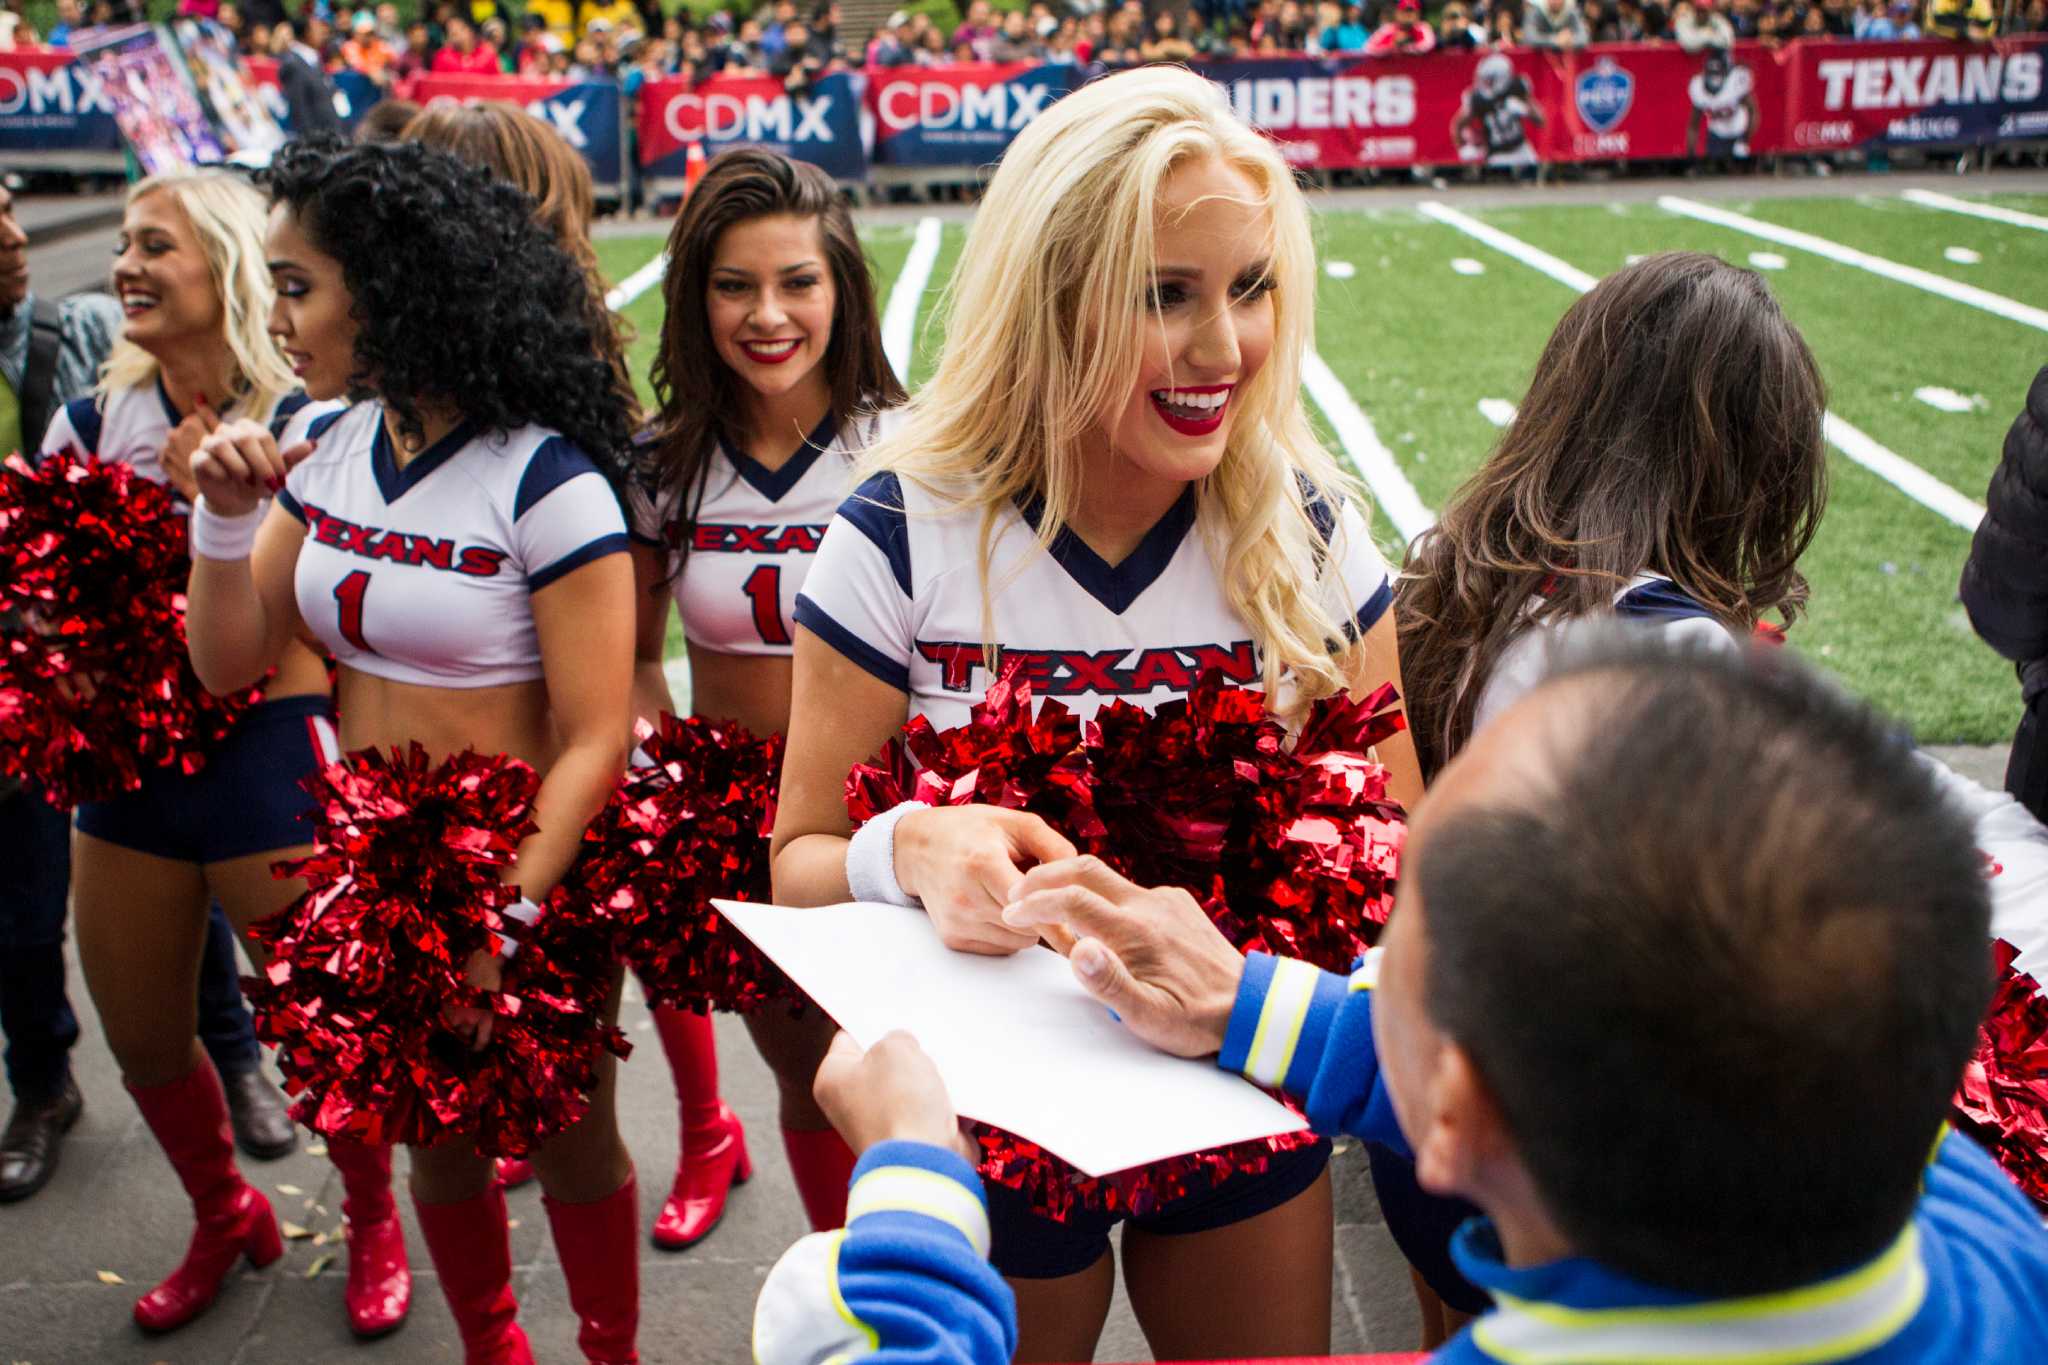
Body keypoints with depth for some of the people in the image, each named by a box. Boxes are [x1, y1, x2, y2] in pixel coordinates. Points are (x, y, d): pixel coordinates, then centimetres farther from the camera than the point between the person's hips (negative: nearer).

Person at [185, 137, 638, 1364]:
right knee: (436, 1135, 21)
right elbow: (229, 663, 6)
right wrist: (227, 518, -8)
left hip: (529, 868, -6)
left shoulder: (545, 482, -19)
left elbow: (594, 741, -21)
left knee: (569, 1143, 12)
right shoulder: (328, 451, 1)